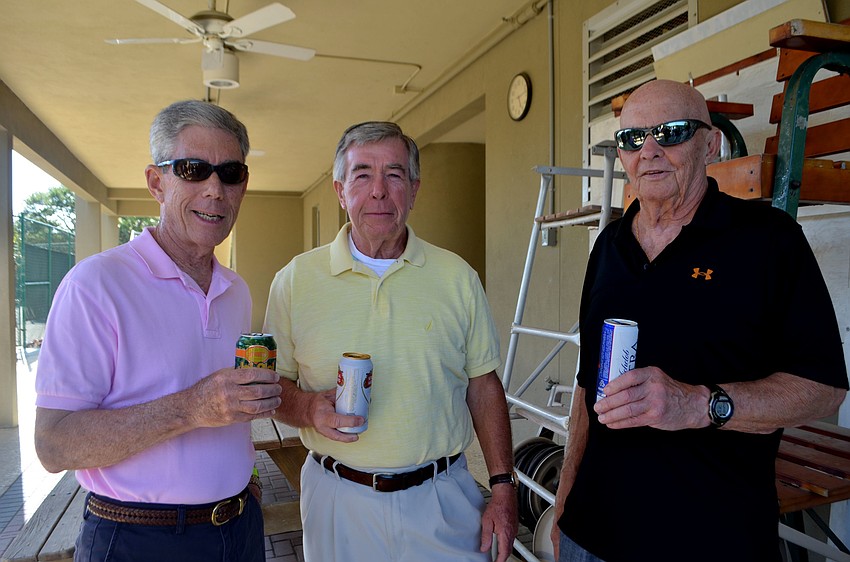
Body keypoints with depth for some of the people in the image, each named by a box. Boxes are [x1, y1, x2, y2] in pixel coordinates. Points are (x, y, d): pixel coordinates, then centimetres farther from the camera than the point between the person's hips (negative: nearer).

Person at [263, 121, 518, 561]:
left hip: (441, 498, 1)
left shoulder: (457, 277, -1)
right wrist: (307, 408, -19)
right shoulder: (295, 280, -3)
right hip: (338, 501, 0)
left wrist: (503, 486, -1)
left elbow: (483, 385, 2)